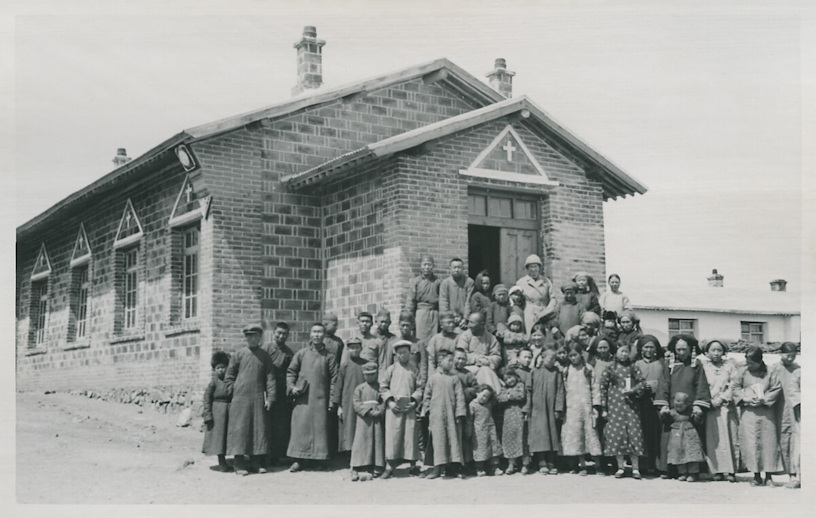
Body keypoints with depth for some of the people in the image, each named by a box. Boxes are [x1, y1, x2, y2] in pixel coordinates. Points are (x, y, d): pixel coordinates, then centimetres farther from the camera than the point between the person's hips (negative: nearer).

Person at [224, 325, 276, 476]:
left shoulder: (264, 356, 8)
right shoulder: (238, 354, 3)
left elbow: (270, 377, 6)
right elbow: (229, 376, 7)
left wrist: (270, 397, 0)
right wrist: (233, 391, -2)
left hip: (258, 399, 2)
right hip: (240, 398, -2)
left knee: (258, 428, 3)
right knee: (240, 429, -3)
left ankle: (256, 462, 12)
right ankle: (239, 463, 1)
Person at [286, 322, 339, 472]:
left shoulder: (328, 356, 4)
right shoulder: (301, 353, 6)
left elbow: (333, 379, 3)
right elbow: (290, 372, 10)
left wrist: (332, 400, -2)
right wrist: (291, 387, -6)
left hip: (320, 398, -1)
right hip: (302, 398, 1)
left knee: (319, 427, 0)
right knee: (300, 427, -1)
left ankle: (319, 459, 10)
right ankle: (300, 459, 6)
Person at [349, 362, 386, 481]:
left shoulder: (380, 388, 9)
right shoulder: (360, 388, 7)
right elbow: (356, 403, -1)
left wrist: (379, 411, -14)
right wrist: (367, 411, -12)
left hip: (377, 419, 1)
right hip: (363, 419, -1)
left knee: (378, 442, 1)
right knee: (360, 442, -5)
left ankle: (376, 468, 8)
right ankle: (355, 469, -6)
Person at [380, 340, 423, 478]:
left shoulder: (414, 370, 10)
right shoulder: (391, 369, 9)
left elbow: (419, 388, 7)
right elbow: (383, 387, 7)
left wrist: (414, 401, -8)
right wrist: (389, 401, -6)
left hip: (409, 407, 0)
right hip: (394, 408, 0)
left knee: (411, 435, -1)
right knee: (392, 435, -5)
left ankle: (413, 464, 6)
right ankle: (390, 465, -2)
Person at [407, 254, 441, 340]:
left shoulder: (437, 281, 8)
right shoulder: (415, 281, 6)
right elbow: (411, 301, 4)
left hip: (435, 313, 1)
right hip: (421, 313, -1)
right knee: (421, 339, -3)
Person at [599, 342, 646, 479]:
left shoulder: (633, 368, 10)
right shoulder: (610, 369, 6)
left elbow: (642, 383, 2)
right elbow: (603, 388, 5)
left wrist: (632, 390, -17)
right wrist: (604, 408, 1)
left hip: (631, 405, 0)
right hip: (615, 406, 0)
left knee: (633, 433, -6)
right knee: (617, 434, -2)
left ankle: (635, 468, -1)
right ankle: (620, 467, 7)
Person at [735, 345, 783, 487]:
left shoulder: (770, 373, 0)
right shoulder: (744, 373, 5)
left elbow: (777, 389, -3)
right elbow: (736, 388, 7)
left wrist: (763, 399, -13)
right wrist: (745, 398, -10)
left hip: (766, 413, -1)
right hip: (748, 413, 1)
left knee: (768, 443, 0)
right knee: (751, 444, -1)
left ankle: (768, 476, 8)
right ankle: (756, 476, 7)